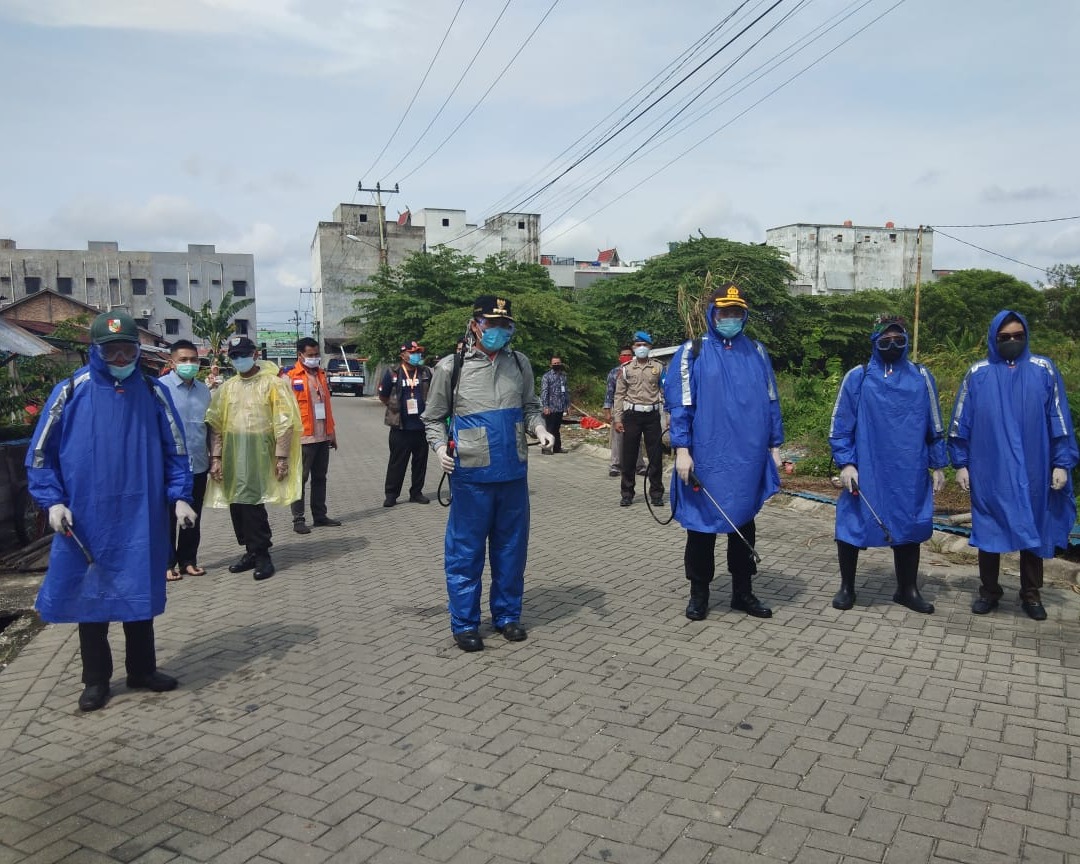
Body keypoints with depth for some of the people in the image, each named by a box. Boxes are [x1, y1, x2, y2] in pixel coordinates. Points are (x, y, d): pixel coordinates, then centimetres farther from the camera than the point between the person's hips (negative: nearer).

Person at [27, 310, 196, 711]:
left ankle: (142, 670, 27)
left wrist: (179, 496, -4)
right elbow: (41, 452, 2)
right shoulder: (71, 392, -3)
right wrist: (53, 501, -8)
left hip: (142, 519, 1)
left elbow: (174, 449, 6)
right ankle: (95, 679, 24)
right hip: (85, 520, -1)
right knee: (91, 596, 8)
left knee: (140, 595, 11)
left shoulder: (153, 392, 2)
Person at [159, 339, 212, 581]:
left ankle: (188, 560, 24)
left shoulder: (204, 390, 11)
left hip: (198, 464, 5)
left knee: (193, 517, 13)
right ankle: (167, 563, 14)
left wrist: (212, 456, 15)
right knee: (168, 517, 4)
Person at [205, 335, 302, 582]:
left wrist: (282, 456, -11)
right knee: (237, 504, 9)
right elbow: (216, 424, 12)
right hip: (232, 453, 5)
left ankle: (262, 555, 3)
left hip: (259, 452, -5)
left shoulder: (272, 383, -2)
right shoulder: (227, 387, 13)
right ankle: (251, 551, 22)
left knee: (252, 504, -10)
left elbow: (285, 422, -7)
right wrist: (216, 457, 4)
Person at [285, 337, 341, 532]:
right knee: (300, 479, 0)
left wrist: (332, 432, 17)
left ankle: (320, 515, 21)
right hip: (303, 437, -7)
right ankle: (298, 519, 7)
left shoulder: (321, 374, 14)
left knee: (320, 478, 13)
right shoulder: (290, 377, -7)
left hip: (323, 436, 7)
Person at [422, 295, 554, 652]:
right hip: (471, 474, -3)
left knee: (511, 546, 13)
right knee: (466, 550, 4)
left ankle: (507, 614, 28)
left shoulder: (519, 363, 6)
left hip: (513, 472, 4)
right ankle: (464, 623, 17)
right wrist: (440, 447, -11)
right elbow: (433, 418, 6)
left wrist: (539, 427, -2)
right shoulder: (451, 367, -3)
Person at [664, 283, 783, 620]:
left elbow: (770, 401, 12)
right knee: (701, 524, 6)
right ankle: (699, 593, 20)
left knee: (744, 524, 13)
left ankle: (743, 592, 26)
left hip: (748, 460, 3)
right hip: (705, 459, -3)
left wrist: (774, 446, 9)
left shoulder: (756, 352, 10)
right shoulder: (692, 352, -1)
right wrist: (681, 449, -13)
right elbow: (680, 404, -6)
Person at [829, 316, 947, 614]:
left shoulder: (921, 377, 7)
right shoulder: (857, 378, 0)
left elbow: (934, 426, 12)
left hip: (910, 476, 2)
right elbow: (840, 425, -1)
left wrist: (937, 465, 10)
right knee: (851, 528, 3)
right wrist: (846, 464, -9)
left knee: (908, 529, 11)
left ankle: (907, 590, 29)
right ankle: (846, 587, 22)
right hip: (865, 474, -2)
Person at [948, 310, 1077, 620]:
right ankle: (989, 590, 22)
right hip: (988, 473, 0)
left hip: (1032, 472, 1)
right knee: (989, 531, 7)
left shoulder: (1044, 370, 2)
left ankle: (1031, 594, 24)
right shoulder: (977, 374, 1)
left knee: (1033, 531, 10)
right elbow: (961, 422, 3)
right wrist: (961, 464, 1)